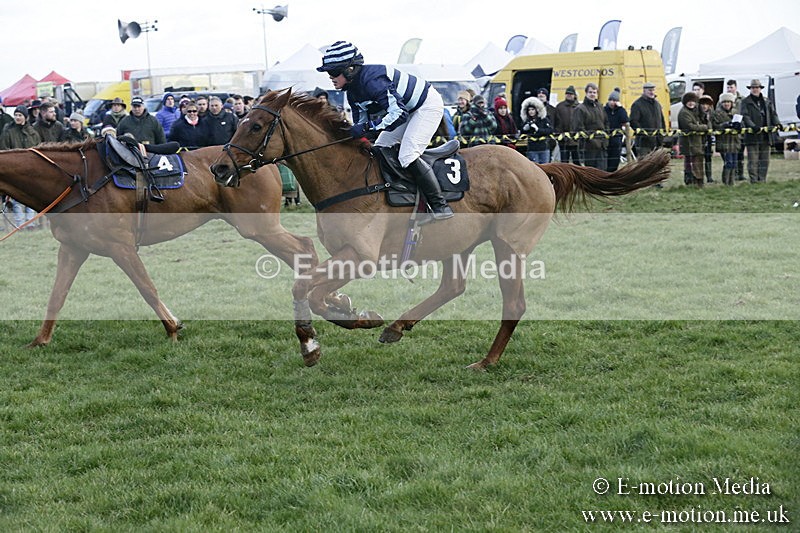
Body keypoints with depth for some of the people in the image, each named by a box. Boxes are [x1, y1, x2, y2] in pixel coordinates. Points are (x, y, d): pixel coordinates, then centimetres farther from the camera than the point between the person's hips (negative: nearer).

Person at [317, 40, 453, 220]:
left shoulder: (371, 79, -31)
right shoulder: (352, 91, 0)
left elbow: (398, 113, -36)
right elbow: (360, 122, 8)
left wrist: (368, 126, -37)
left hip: (427, 105, -11)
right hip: (408, 109, 11)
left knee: (407, 156, -21)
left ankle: (440, 206, -17)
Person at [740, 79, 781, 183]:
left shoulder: (766, 101, 17)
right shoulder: (745, 101, 2)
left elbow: (773, 114, 15)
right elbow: (745, 116, -10)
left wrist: (777, 123, -6)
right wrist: (753, 126, -25)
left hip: (765, 135, 5)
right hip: (752, 135, -5)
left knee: (765, 160, 7)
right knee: (753, 160, -6)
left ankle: (762, 180, 13)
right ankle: (754, 180, -6)